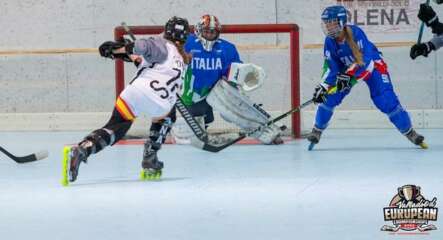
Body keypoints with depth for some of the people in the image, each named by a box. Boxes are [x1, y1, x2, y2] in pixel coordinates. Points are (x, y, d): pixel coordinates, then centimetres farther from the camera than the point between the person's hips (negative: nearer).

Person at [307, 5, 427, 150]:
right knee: (328, 98, -8)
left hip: (373, 66, -5)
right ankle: (317, 131, 11)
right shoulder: (330, 41, -17)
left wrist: (348, 76, -44)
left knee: (387, 101, -16)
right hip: (346, 69, 5)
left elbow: (366, 61, -36)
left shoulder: (356, 33, -33)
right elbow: (330, 67, -14)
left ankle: (410, 133, -4)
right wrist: (323, 87, -27)